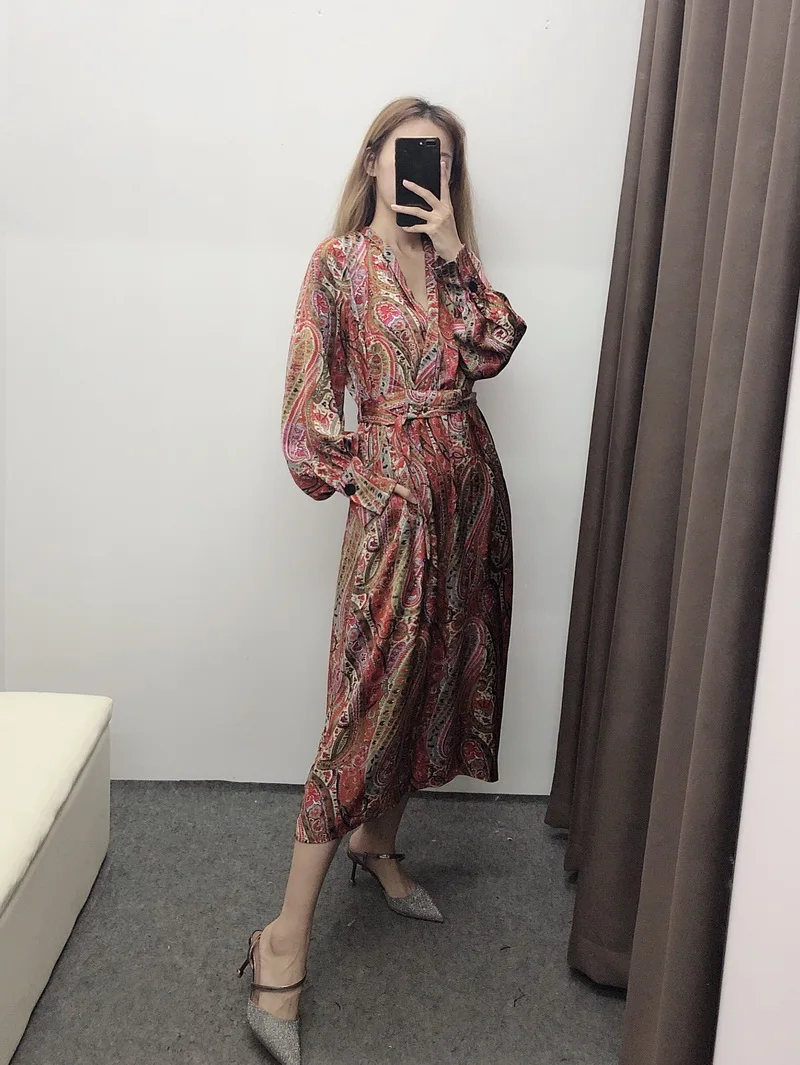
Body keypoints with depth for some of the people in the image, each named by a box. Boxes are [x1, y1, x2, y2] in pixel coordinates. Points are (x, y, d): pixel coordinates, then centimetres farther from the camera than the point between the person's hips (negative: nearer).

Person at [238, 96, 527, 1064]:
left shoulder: (449, 258, 14)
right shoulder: (340, 261, -2)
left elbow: (491, 351, -2)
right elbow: (310, 392, -4)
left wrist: (456, 253, -6)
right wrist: (350, 474, -4)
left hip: (469, 479, 7)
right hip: (396, 490, -6)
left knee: (438, 674, 12)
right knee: (371, 693, -11)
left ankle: (379, 845, 34)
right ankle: (284, 944, -5)